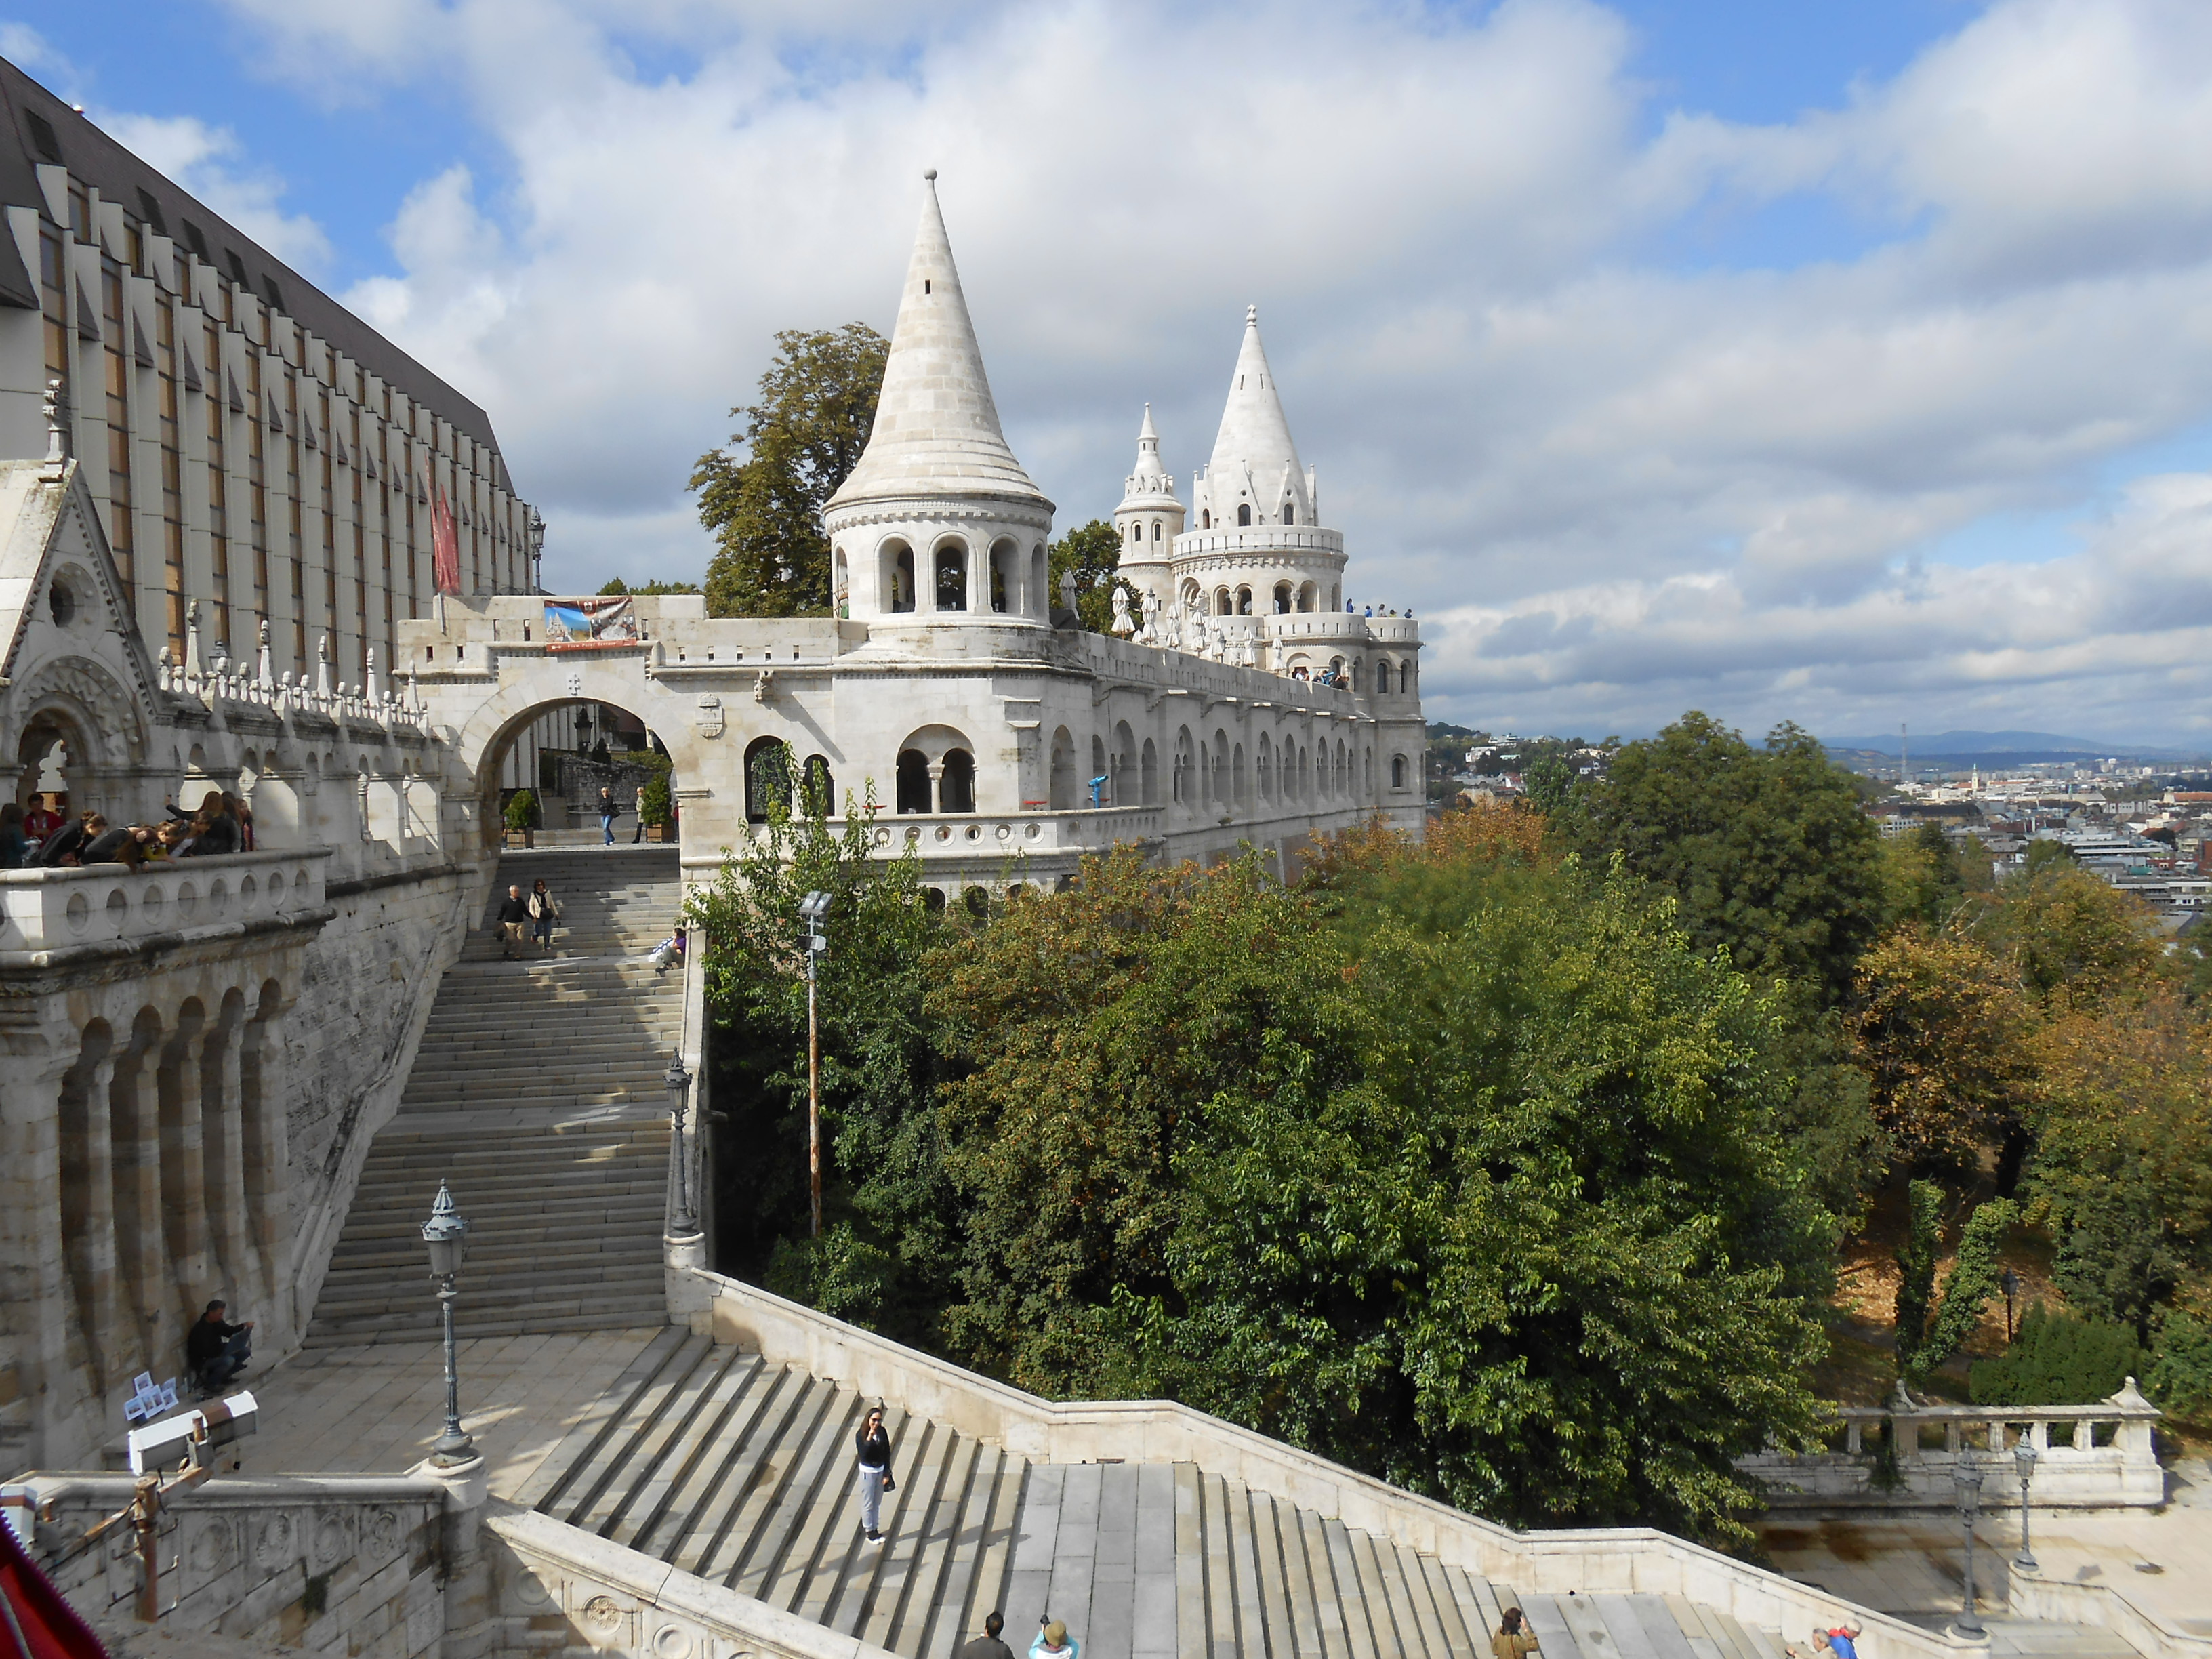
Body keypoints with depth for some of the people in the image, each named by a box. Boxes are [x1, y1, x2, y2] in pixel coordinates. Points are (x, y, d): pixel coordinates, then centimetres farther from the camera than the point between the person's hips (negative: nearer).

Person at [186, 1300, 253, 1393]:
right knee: (228, 1361, -33)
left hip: (216, 1353, 8)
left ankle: (225, 1376, 11)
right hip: (203, 1360, -8)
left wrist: (244, 1326, -11)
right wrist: (228, 1346, -21)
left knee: (245, 1351, -1)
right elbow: (209, 1352, -31)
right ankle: (209, 1384, -10)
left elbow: (228, 1331, 7)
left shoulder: (216, 1322, -5)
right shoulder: (200, 1330, -29)